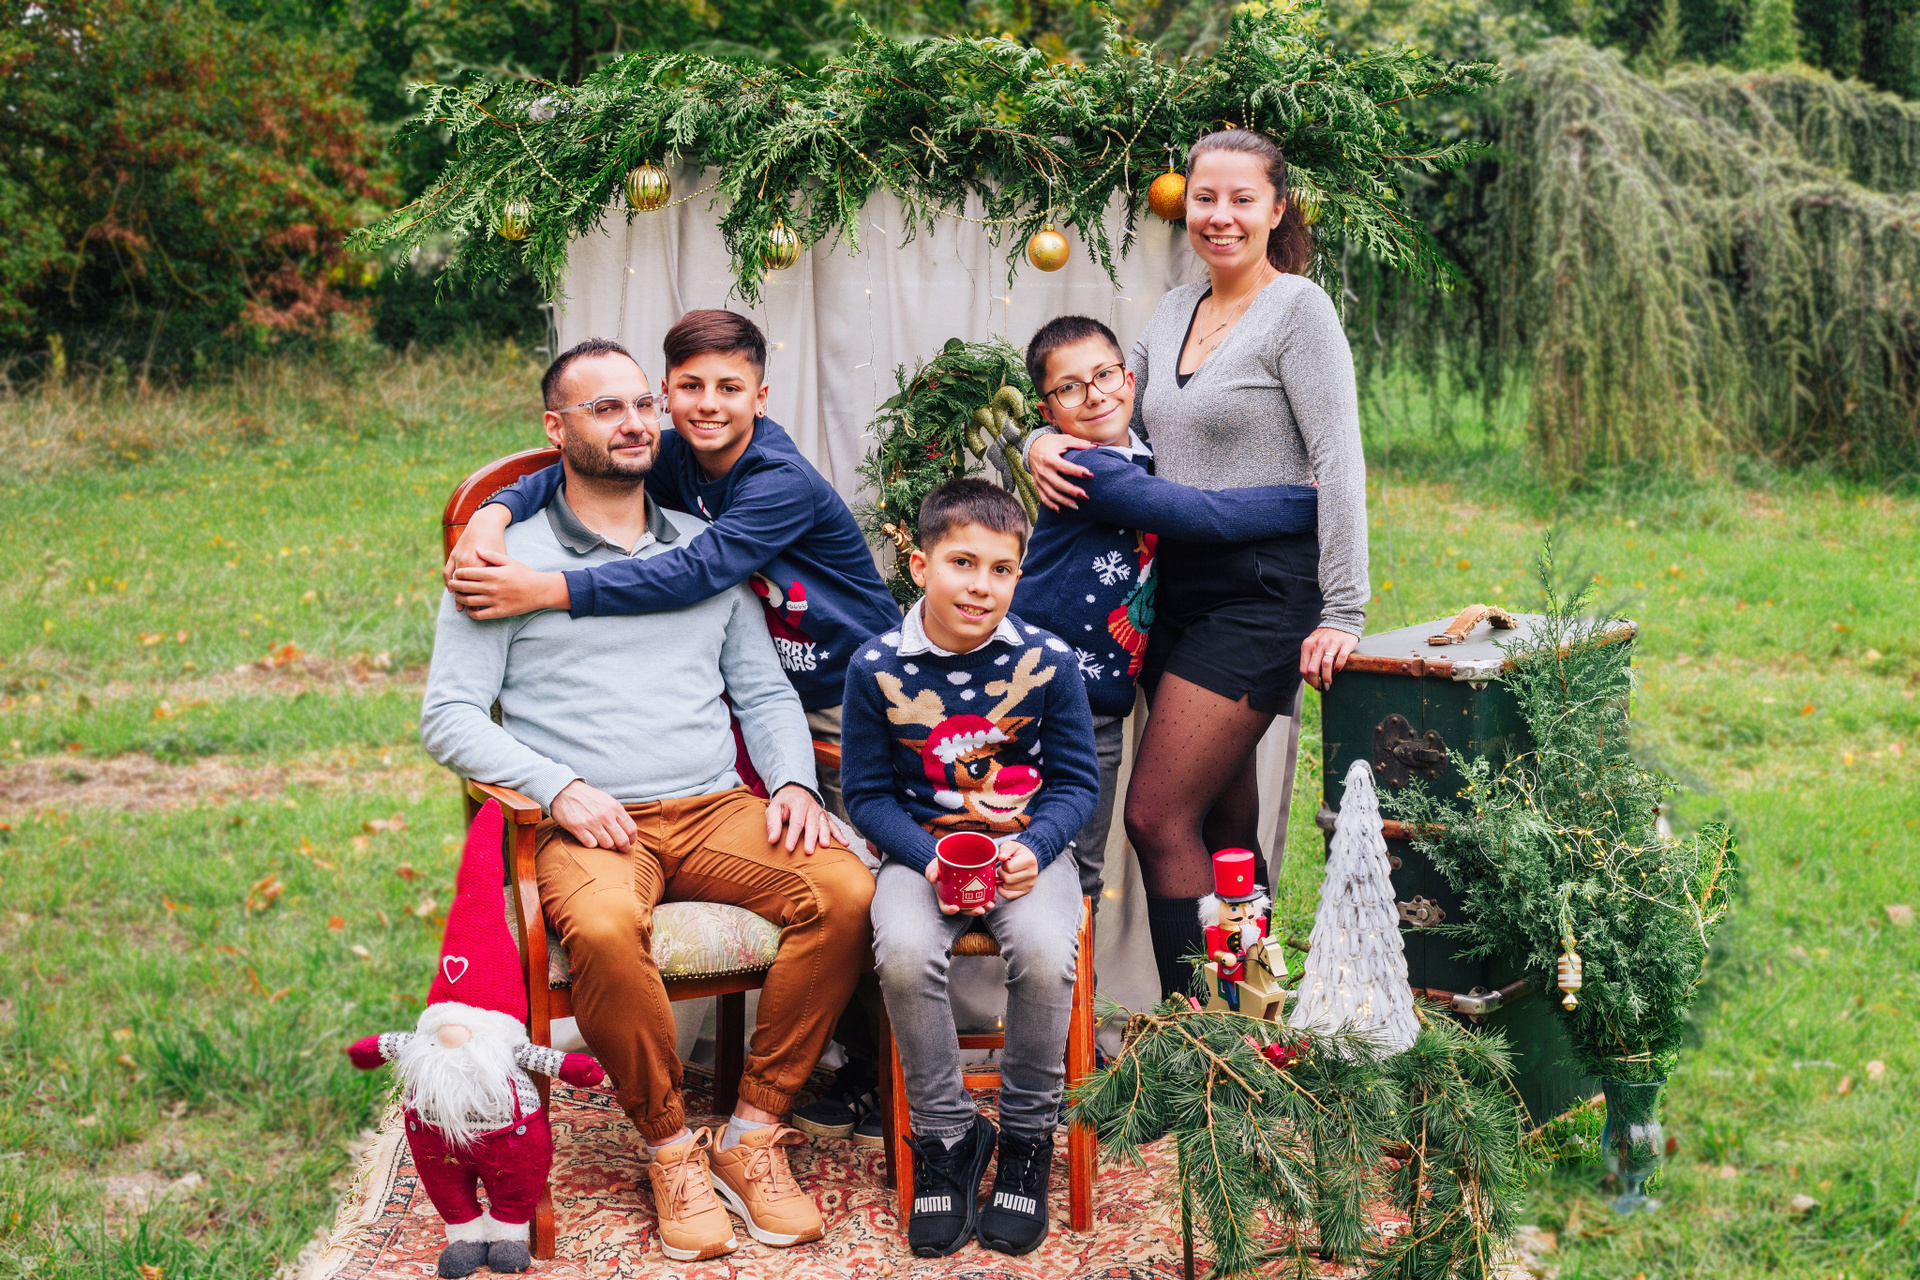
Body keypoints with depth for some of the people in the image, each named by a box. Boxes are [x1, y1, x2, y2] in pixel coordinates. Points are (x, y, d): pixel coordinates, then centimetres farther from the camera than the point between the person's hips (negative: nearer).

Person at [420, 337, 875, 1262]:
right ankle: (672, 1146, -14)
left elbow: (764, 691, 21)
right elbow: (449, 717, 1)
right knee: (604, 929, -38)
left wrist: (792, 781, 0)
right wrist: (559, 789, -14)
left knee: (845, 893, -25)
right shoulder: (508, 560, 7)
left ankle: (753, 1132, -12)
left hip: (718, 807, 4)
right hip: (588, 826, -3)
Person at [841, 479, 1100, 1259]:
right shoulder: (878, 668, -5)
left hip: (1026, 846, 0)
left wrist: (1032, 847, -15)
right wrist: (927, 859, -15)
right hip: (921, 849, 0)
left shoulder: (1047, 661, -4)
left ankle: (1027, 1135, -4)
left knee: (1047, 953, -30)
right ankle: (944, 1134, -7)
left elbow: (1076, 781, 4)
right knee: (905, 953, -30)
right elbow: (867, 792, 1)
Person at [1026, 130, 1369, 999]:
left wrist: (1341, 615, -17)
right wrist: (1046, 445, 0)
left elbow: (1338, 465, -12)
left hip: (1262, 590, -7)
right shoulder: (1174, 312, 15)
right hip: (1177, 585, 7)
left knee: (1157, 818, -11)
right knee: (1224, 827, 11)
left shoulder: (1299, 309, -7)